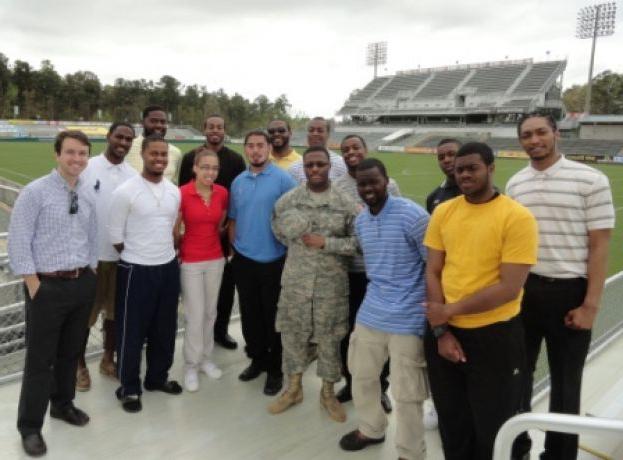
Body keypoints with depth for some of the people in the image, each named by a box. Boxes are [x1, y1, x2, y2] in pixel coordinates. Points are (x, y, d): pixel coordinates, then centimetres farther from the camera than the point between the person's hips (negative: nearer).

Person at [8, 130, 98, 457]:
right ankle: (30, 426, 23)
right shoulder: (35, 192, -11)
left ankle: (63, 404, 41)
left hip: (83, 284, 5)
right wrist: (35, 286, -13)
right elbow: (18, 244, -12)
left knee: (71, 351, 20)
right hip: (47, 285, -5)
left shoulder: (88, 195, 6)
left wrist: (89, 277, 9)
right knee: (40, 358, 5)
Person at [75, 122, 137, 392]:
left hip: (123, 255, 3)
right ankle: (79, 365, 24)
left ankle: (108, 359, 31)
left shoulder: (133, 175, 3)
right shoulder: (87, 168, -7)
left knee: (115, 310, 14)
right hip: (90, 254, -3)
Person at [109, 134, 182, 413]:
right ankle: (129, 387, 23)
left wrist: (164, 253, 12)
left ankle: (158, 377, 35)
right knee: (131, 331, 6)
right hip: (136, 270, -5)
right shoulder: (125, 192, -13)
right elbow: (115, 235, -7)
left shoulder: (174, 191, 4)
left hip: (169, 267, 6)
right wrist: (138, 257, 2)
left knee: (165, 328, 16)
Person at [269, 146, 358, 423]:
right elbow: (277, 228, 16)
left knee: (329, 337, 9)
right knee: (292, 332, 10)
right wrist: (295, 244, 4)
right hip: (295, 280, 2)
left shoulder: (345, 203, -5)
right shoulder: (289, 200, 0)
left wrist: (326, 243, -15)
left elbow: (357, 242, -5)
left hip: (331, 283, -1)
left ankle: (328, 392, 28)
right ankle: (293, 388, 30)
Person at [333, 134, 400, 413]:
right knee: (347, 329, 13)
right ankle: (351, 381, 33)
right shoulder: (335, 187, 3)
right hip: (346, 270, 2)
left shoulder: (389, 185, -1)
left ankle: (380, 387, 29)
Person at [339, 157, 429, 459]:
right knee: (361, 376, 20)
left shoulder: (412, 215, -15)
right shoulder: (360, 221, 8)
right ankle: (371, 429, 46)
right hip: (370, 313, 7)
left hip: (407, 319, -7)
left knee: (406, 394, 4)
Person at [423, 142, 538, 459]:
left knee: (492, 428, 14)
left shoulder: (517, 217, -13)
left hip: (494, 336, -4)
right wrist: (440, 330, -5)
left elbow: (510, 288, -18)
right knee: (452, 423, 21)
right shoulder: (443, 212, 2)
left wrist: (450, 310, -15)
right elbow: (432, 273, 3)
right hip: (445, 332, 4)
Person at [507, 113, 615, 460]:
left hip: (568, 292, -4)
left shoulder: (591, 180, -8)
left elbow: (599, 246, -8)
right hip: (523, 290, 4)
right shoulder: (515, 184, 5)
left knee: (565, 381, 12)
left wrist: (591, 305, -12)